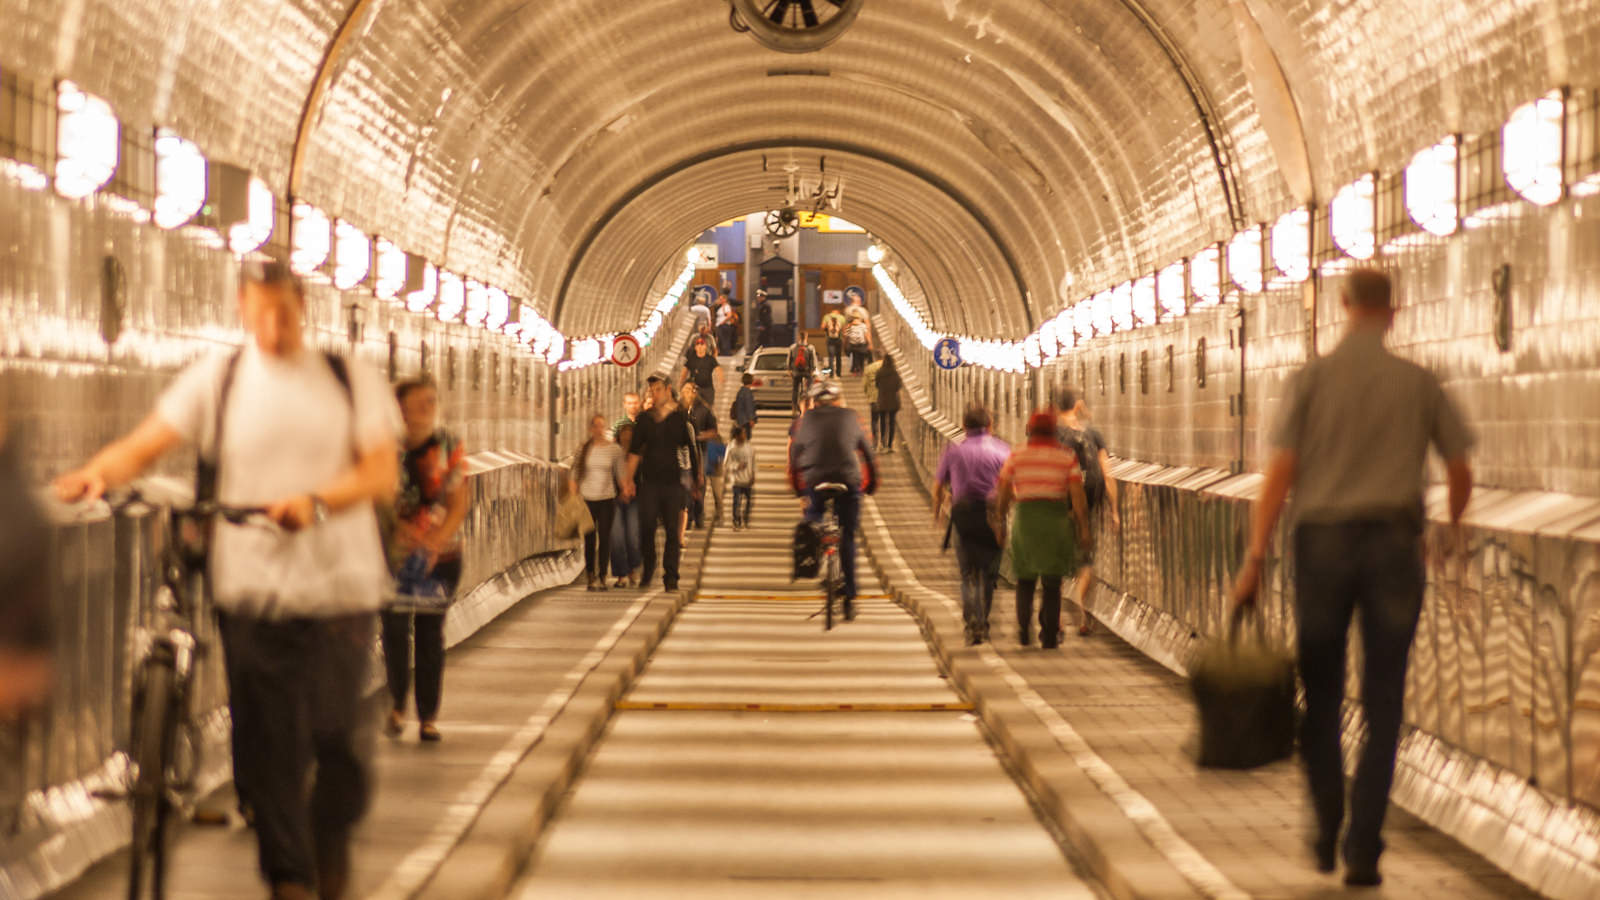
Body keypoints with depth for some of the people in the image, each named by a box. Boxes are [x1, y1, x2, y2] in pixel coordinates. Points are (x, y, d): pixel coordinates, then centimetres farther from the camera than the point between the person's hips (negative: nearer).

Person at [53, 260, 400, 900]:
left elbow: (382, 473, -4)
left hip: (338, 588, 1)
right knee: (268, 744, -3)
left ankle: (333, 833, 34)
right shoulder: (217, 379, 4)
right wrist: (98, 472, -24)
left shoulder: (350, 380, 6)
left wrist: (317, 501, -22)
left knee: (336, 733, 4)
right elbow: (147, 443, -3)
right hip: (252, 590, 0)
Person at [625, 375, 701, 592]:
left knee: (672, 530, -2)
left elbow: (692, 450, 6)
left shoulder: (680, 419, 3)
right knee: (646, 527, -4)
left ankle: (670, 576, 3)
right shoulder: (644, 420, 8)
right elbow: (634, 452, 10)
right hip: (649, 481, 1)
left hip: (673, 482, -1)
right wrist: (629, 479, 4)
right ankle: (647, 571, 14)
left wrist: (697, 477, 3)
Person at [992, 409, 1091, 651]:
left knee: (1026, 578, 18)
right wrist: (1084, 530, -6)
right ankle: (1049, 636, 7)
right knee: (1052, 581, 11)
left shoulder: (1016, 457, 0)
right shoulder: (1067, 458, -2)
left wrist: (1000, 524, 11)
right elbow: (1078, 496, -8)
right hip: (1057, 522, -1)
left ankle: (1024, 627, 1)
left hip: (1024, 521, 1)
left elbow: (1002, 494, 1)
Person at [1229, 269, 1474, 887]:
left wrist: (1255, 559, -8)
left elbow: (1281, 471, -9)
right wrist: (1453, 524, 28)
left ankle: (1327, 834, 20)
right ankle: (1363, 848, -2)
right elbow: (1460, 471, 7)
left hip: (1321, 543, 0)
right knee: (1382, 707, 4)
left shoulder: (1313, 378, -2)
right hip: (1392, 544, 0)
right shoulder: (1418, 382, 2)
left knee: (1320, 697, 15)